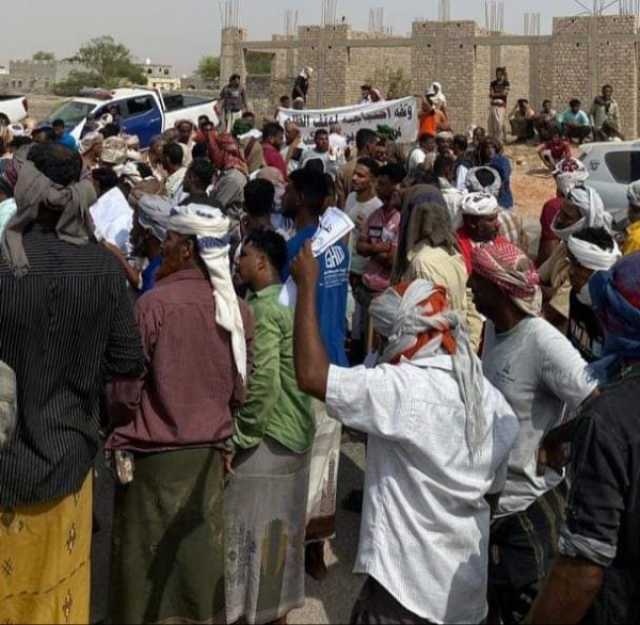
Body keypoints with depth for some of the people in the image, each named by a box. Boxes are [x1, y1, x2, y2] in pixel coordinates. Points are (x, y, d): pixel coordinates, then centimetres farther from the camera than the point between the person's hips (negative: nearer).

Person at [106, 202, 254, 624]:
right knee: (201, 557, 16)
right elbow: (240, 391, 6)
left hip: (153, 456, -4)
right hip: (210, 454, 5)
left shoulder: (154, 305, -19)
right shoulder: (238, 309, -4)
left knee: (149, 562, 10)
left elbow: (124, 391, -12)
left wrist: (120, 428, 9)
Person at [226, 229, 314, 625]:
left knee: (254, 529, 3)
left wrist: (241, 439, -17)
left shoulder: (263, 310, -18)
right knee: (281, 526, 17)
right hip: (296, 432, 9)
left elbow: (262, 385, -25)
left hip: (268, 438, -9)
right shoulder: (288, 301, 8)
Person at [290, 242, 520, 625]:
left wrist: (307, 284, -16)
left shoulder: (403, 389, -21)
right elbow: (494, 487, 10)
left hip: (407, 585, -7)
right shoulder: (492, 398, 3)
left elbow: (312, 374, -24)